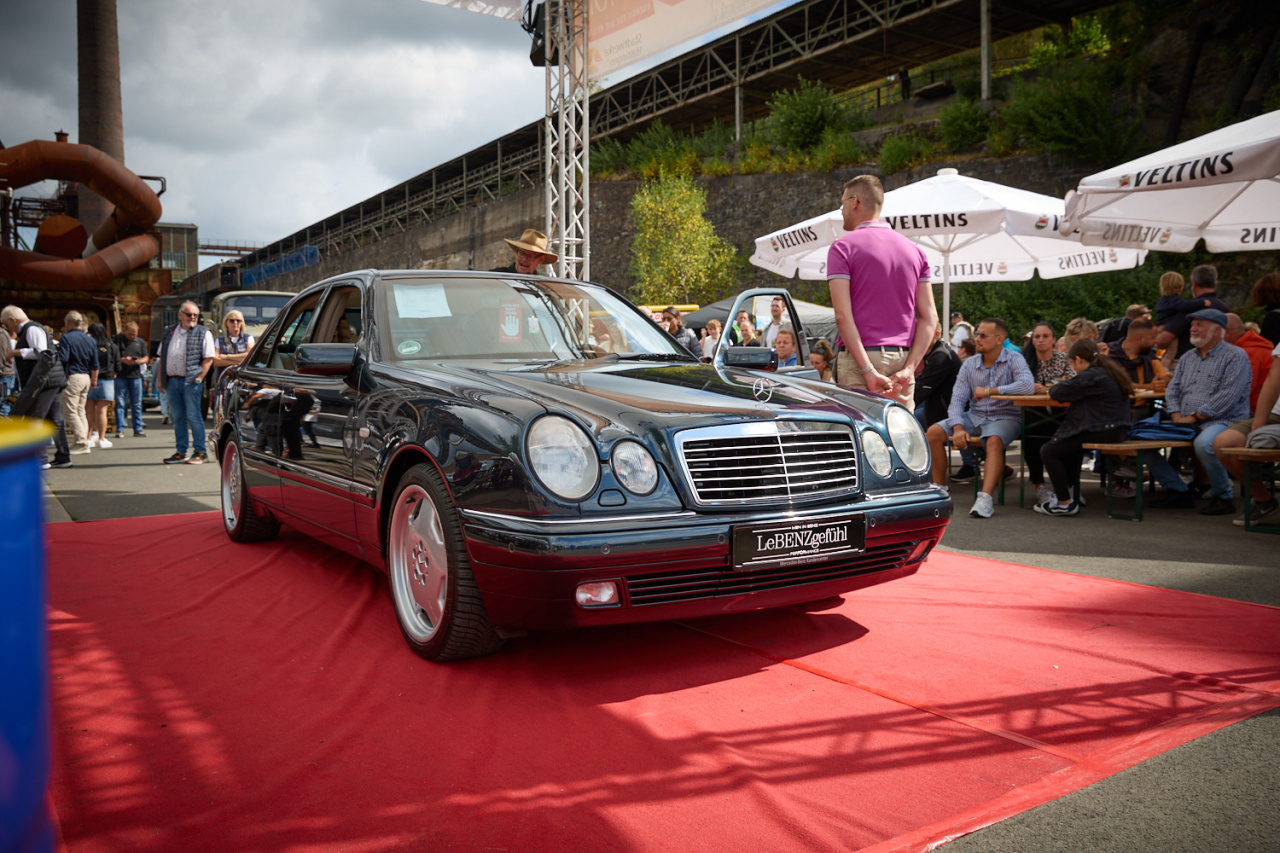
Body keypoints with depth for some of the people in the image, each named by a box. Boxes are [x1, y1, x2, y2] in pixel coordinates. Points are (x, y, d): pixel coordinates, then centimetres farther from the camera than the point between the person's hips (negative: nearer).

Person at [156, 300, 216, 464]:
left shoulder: (203, 333, 1)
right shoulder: (169, 332, 16)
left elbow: (209, 358, -5)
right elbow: (161, 357, 18)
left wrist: (199, 378, -13)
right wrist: (159, 379, 11)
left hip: (190, 381, -5)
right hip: (171, 381, 5)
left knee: (193, 416, -5)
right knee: (177, 417, 9)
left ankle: (200, 452, 0)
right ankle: (180, 452, 16)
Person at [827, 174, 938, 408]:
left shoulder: (843, 247, -2)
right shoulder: (914, 250, 13)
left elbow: (843, 315, -13)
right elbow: (929, 316, 5)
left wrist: (868, 370, -15)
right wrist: (909, 369, -2)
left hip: (859, 360, -5)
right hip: (902, 359, 5)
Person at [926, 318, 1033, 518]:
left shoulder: (1014, 360, -5)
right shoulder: (969, 365, 6)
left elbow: (1028, 385, -25)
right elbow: (957, 399, 0)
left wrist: (989, 391, -20)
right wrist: (958, 428, -18)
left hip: (1004, 417, -4)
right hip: (974, 416, 4)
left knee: (994, 441, -38)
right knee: (933, 432, -16)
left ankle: (986, 498, -46)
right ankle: (940, 488, -7)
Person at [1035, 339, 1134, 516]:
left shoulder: (1090, 376, -15)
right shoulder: (1109, 372, 16)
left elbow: (1058, 392, -14)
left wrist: (1053, 388, 8)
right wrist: (1062, 386, 12)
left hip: (1102, 432, -11)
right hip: (1116, 429, 11)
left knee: (1049, 452, -4)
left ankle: (1065, 503, 1)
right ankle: (1063, 492, 35)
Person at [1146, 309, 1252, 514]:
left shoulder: (1235, 356, -3)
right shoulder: (1187, 358, 20)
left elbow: (1228, 396, -15)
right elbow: (1173, 390, 15)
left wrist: (1194, 417, -16)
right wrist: (1177, 417, -4)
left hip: (1222, 422, -7)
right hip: (1185, 425, 7)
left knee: (1204, 443, -40)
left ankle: (1223, 496, -16)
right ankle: (1179, 491, -1)